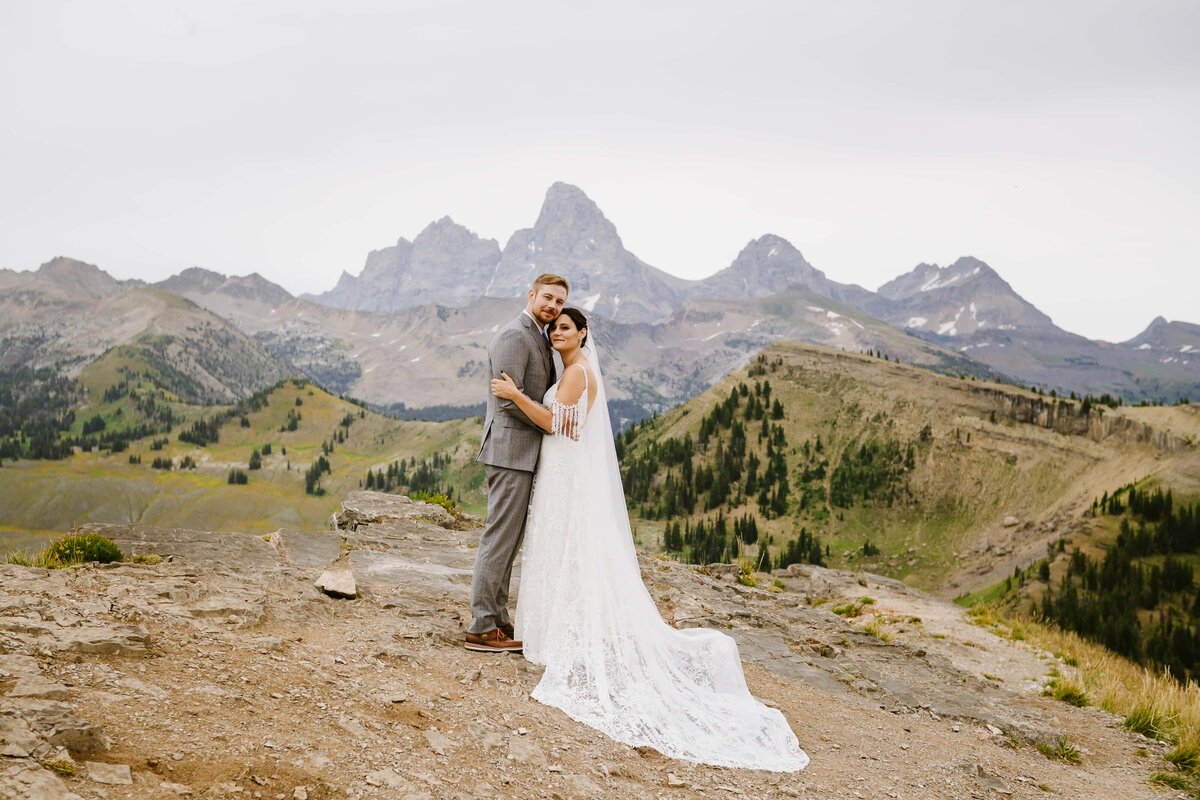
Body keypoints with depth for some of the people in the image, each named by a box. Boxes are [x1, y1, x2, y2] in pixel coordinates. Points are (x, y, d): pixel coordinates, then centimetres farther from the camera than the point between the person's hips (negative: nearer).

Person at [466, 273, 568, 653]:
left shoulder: (538, 338, 18)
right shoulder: (514, 335, -14)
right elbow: (511, 398, -21)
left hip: (523, 451, 10)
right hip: (511, 449, -10)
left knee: (508, 539, 13)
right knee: (500, 537, -6)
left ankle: (496, 618, 21)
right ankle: (481, 628, 0)